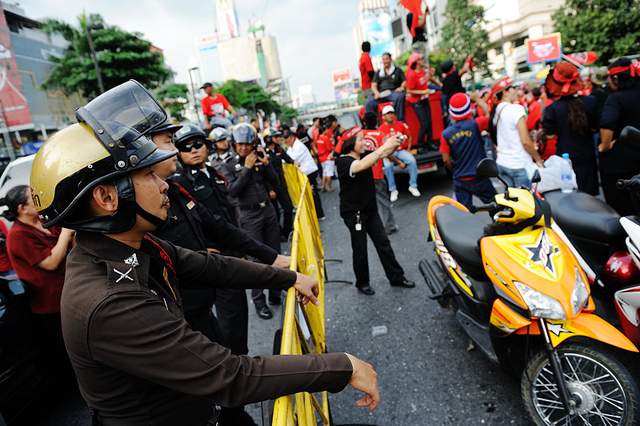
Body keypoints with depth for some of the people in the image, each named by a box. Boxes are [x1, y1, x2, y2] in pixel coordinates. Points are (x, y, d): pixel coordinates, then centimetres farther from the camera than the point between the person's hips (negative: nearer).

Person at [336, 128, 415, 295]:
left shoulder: (364, 156, 4)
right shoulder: (343, 161, -19)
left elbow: (383, 155, -5)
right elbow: (361, 166, -38)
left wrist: (394, 144, -26)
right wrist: (384, 146, -38)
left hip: (370, 209, 7)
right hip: (354, 213, -6)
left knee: (383, 243, 11)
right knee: (360, 249, 7)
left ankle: (396, 277, 23)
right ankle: (362, 283, 25)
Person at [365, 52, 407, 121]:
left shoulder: (397, 70, 19)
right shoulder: (378, 72, 25)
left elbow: (404, 82, 13)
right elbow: (373, 85, 15)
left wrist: (401, 87, -10)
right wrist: (376, 92, -7)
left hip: (393, 92, -2)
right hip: (381, 94, 2)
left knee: (399, 97, -38)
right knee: (369, 103, -27)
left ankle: (400, 120, -34)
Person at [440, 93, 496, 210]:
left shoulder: (446, 134, -7)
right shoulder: (474, 125, -13)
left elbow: (446, 160, -4)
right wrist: (477, 99, 14)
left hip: (460, 180, 2)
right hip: (479, 177, -1)